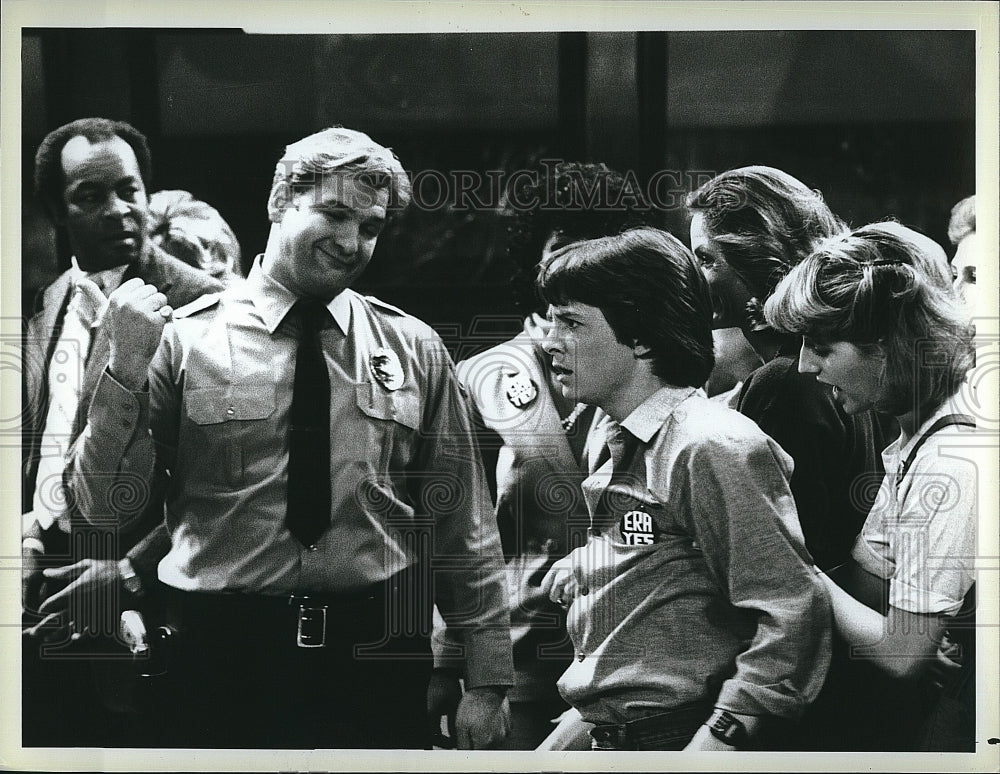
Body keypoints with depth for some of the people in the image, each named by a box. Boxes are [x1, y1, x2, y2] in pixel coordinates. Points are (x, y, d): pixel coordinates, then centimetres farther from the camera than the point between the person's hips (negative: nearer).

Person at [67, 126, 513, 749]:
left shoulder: (415, 351, 6)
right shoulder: (183, 340, 0)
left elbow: (464, 527, 7)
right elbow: (104, 508, -2)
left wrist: (487, 681, 4)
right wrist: (128, 369, -14)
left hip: (381, 659, 2)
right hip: (223, 663, -1)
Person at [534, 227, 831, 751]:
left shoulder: (711, 448, -16)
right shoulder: (618, 450, 12)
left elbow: (793, 615, -21)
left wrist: (715, 743, -22)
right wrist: (583, 719, 9)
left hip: (681, 740, -8)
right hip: (610, 744, 8)